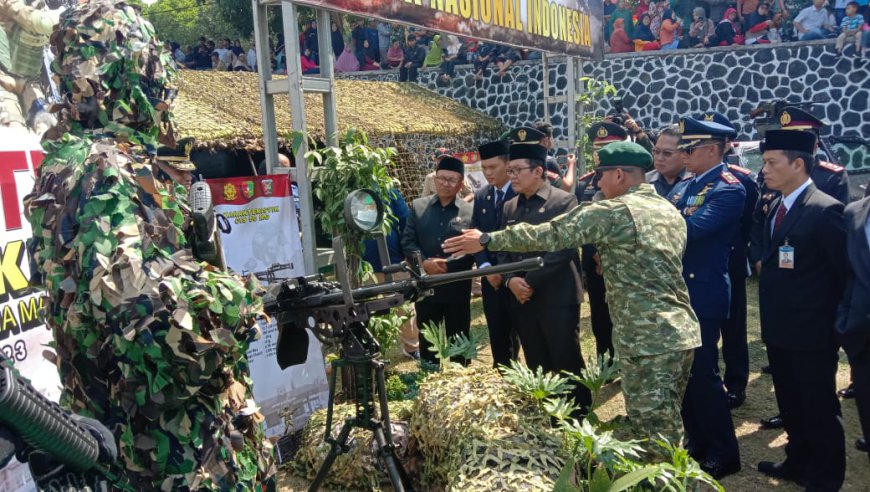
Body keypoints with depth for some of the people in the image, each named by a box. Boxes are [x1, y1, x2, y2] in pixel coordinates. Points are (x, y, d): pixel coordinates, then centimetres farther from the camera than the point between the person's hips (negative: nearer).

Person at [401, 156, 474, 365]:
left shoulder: (470, 211, -2)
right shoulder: (417, 206, 5)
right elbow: (407, 241, 1)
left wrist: (448, 265, -18)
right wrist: (424, 262, -15)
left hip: (457, 289, -2)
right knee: (427, 341, 15)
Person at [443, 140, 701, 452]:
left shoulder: (612, 212, -13)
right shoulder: (671, 212, 13)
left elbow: (548, 235, -13)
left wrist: (487, 240, -6)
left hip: (647, 339, -9)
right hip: (682, 331, 9)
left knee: (653, 433, 2)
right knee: (669, 426, 20)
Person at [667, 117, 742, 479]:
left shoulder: (729, 189, -13)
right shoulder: (684, 185, 13)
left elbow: (691, 229, -26)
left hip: (703, 293, -8)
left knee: (702, 373, -1)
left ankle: (724, 454, 16)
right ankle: (697, 443, 30)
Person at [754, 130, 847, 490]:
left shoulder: (824, 210, -18)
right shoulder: (776, 208, 9)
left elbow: (847, 271, -15)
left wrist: (836, 317, -8)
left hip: (810, 332, -8)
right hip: (779, 329, 8)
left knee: (819, 409, 8)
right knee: (790, 405, 22)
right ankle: (798, 462, 39)